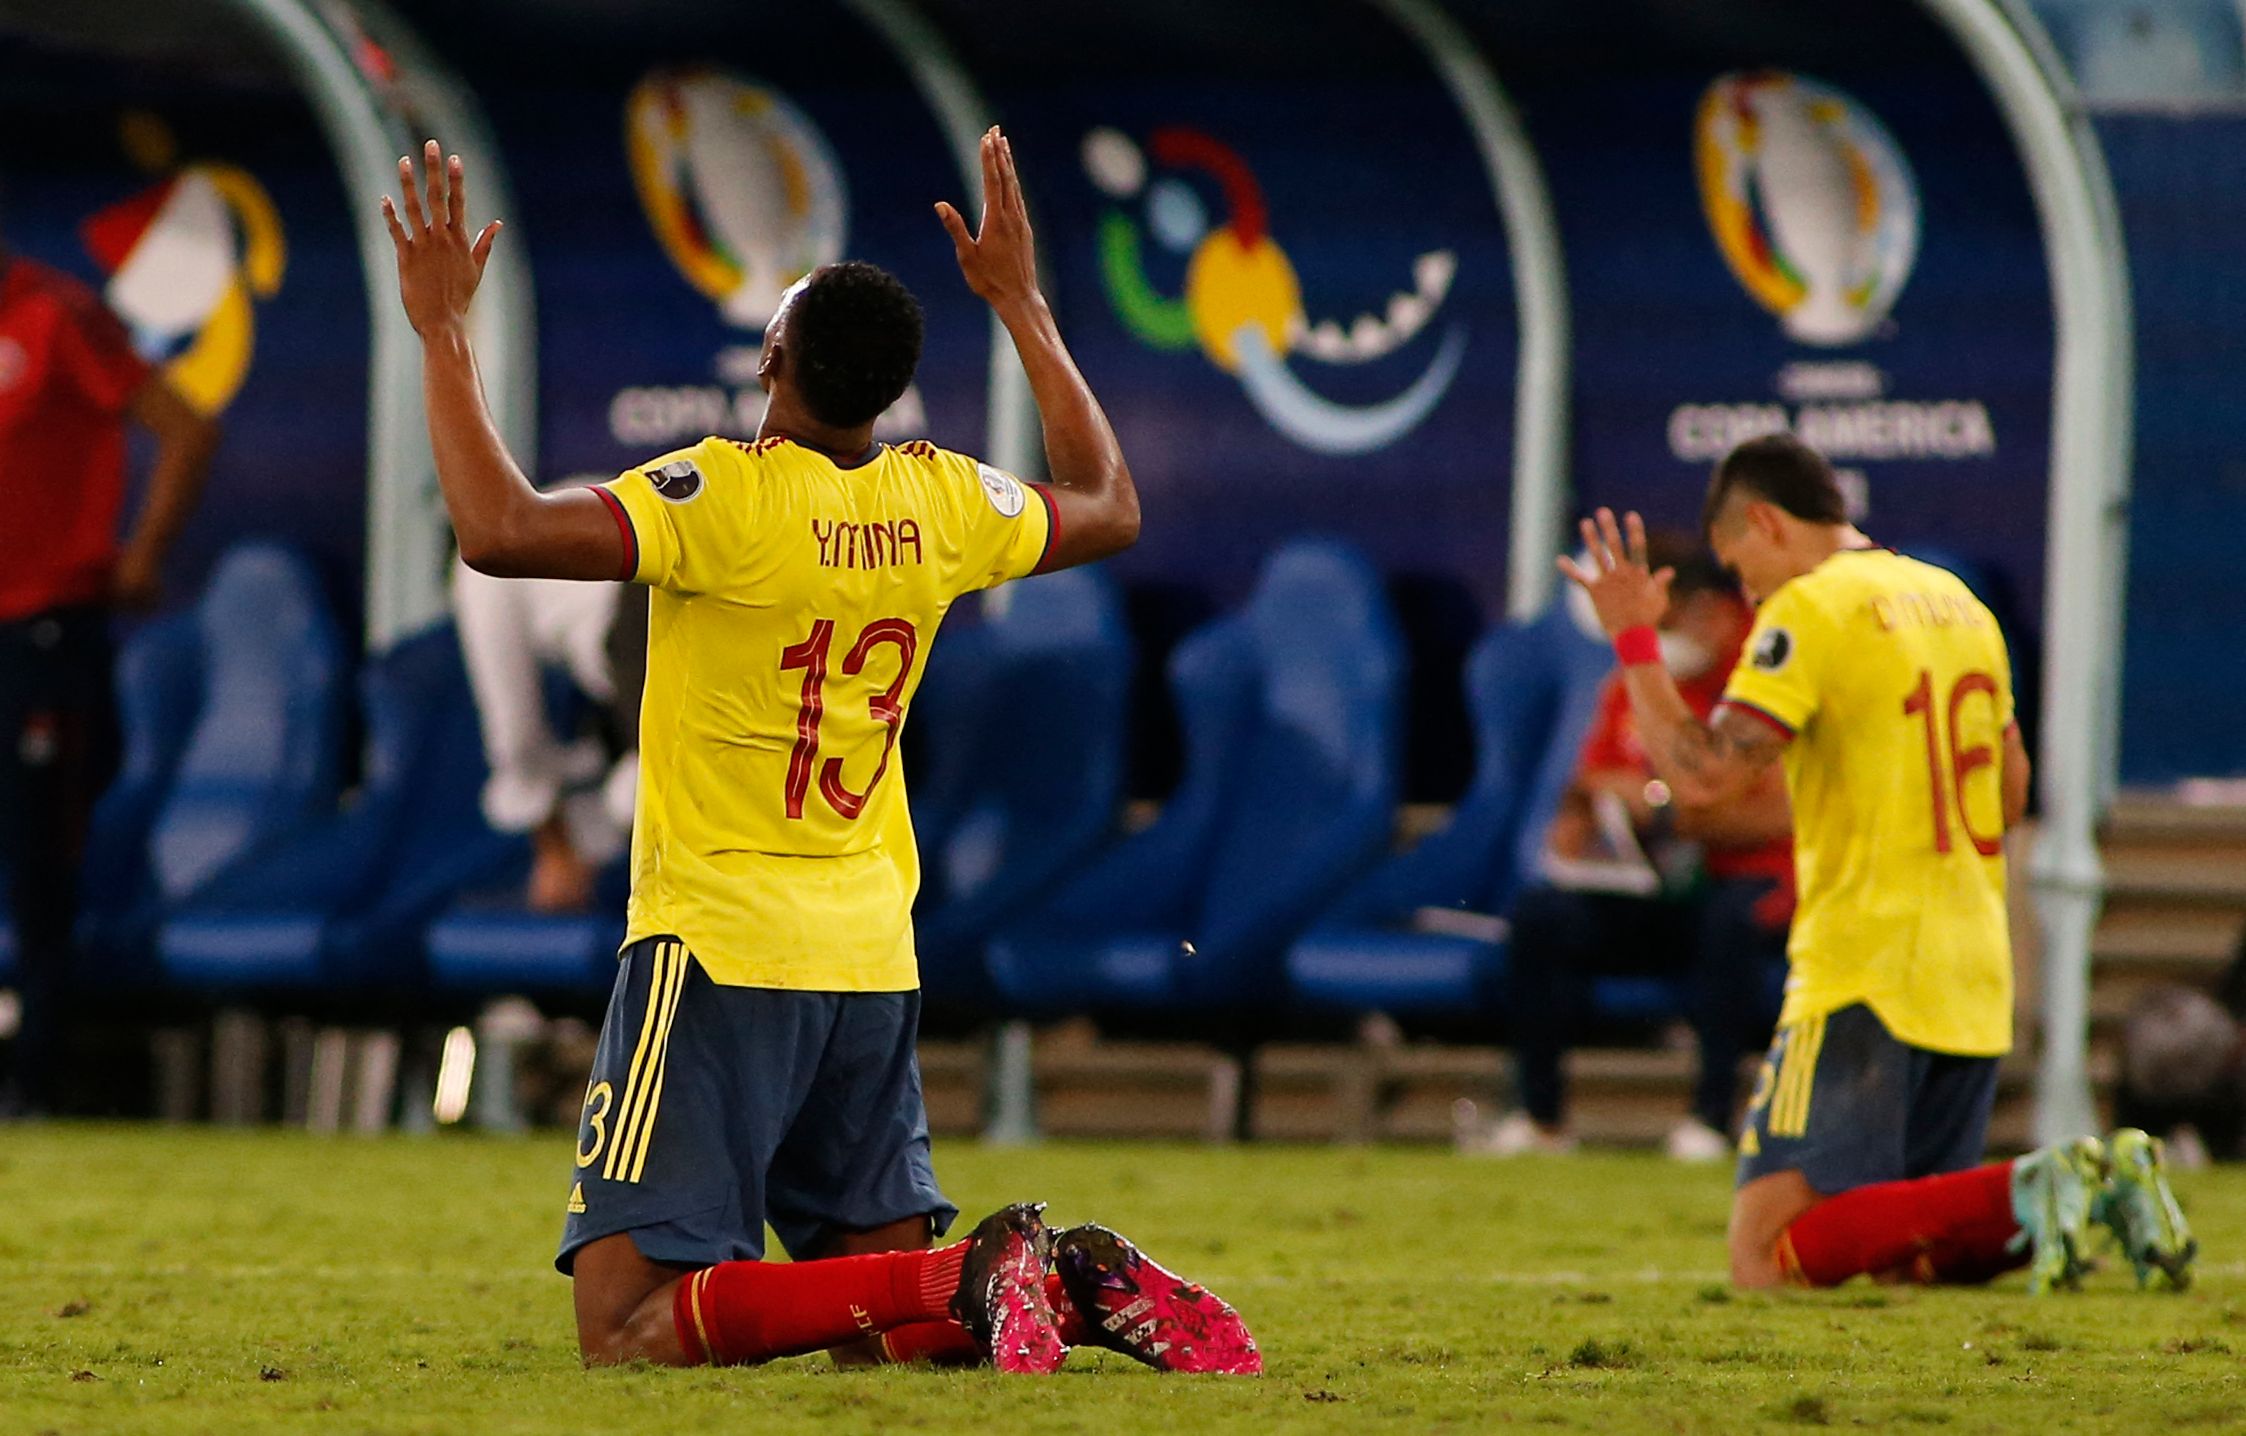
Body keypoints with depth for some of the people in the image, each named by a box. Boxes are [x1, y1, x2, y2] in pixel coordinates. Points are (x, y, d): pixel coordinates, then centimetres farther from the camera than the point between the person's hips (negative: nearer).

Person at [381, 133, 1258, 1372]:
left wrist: (442, 332, -15)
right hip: (872, 959, 7)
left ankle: (968, 1280, -25)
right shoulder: (942, 504, 4)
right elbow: (1109, 510, 25)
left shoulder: (728, 497, -15)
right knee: (880, 1341, 14)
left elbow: (499, 530, -26)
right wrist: (1023, 306, 31)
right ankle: (1075, 1284, -13)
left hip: (718, 948, -7)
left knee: (631, 1334, -10)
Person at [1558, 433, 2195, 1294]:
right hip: (1977, 980, 8)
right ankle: (2096, 1185, -8)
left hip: (1864, 976, -8)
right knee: (1903, 1260, 16)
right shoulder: (1956, 602, 16)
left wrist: (1633, 637, -7)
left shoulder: (1809, 610, -9)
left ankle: (2022, 1197, -25)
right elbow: (2010, 793, 25)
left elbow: (1706, 772, -17)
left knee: (1769, 1259, -11)